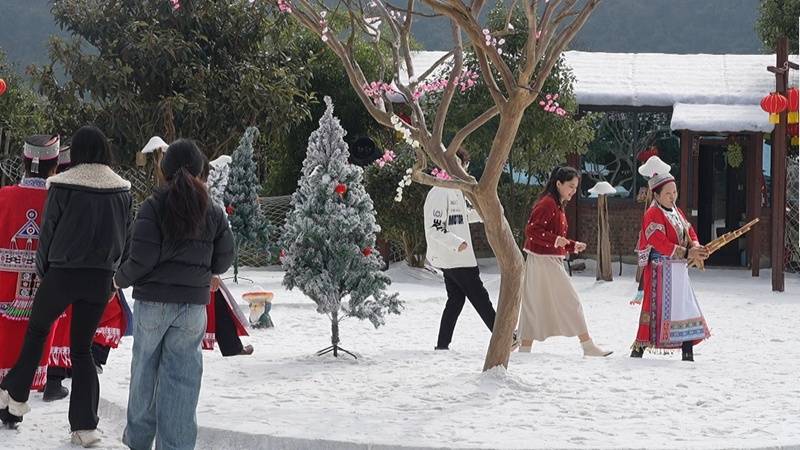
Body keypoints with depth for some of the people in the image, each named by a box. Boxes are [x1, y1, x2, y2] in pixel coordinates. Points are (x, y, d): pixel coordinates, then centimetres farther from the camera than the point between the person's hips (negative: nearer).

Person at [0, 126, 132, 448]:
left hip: (62, 273, -3)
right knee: (82, 347, 10)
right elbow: (125, 236, 7)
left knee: (36, 330, 21)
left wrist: (42, 269, 9)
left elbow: (48, 231, -4)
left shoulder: (63, 186, -10)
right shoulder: (122, 190, 1)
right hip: (101, 278, 3)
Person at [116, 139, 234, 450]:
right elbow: (224, 257, 7)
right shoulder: (212, 211, 2)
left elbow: (142, 258, -14)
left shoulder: (153, 206, -9)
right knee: (183, 375, 5)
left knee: (145, 369, 13)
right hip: (194, 302, 2)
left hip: (153, 299, -2)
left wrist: (121, 279, 5)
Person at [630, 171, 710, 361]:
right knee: (655, 309, -8)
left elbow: (690, 232, 15)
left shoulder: (677, 212, 17)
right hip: (660, 270, -9)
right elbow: (661, 244, -20)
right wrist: (687, 253, -23)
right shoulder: (653, 214, -11)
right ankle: (639, 348, 1)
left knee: (687, 310, 8)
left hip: (679, 270, 9)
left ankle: (688, 353, 13)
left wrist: (696, 247, -8)